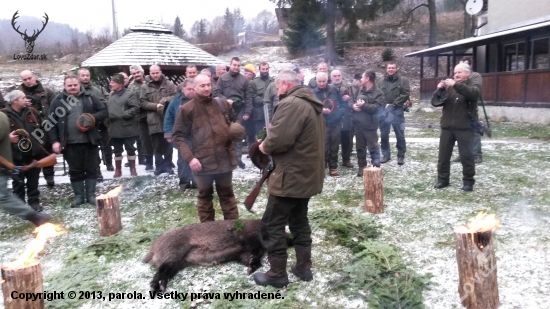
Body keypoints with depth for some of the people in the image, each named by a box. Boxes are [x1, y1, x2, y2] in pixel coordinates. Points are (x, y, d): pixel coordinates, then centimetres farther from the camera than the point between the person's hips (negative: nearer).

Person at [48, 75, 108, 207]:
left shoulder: (90, 98, 5)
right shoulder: (58, 101, 3)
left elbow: (104, 111, 6)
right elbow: (52, 122, 2)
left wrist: (93, 118, -14)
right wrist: (55, 141, -5)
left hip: (90, 141, 1)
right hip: (70, 143, 0)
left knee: (91, 169, 7)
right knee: (75, 171, 8)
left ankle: (91, 195, 17)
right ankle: (78, 196, 19)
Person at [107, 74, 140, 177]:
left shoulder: (130, 94, -7)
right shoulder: (111, 95, 13)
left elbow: (135, 108, -16)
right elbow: (107, 109, 19)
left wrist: (123, 115, -19)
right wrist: (108, 118, 3)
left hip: (128, 128, -5)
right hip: (114, 129, 5)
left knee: (130, 149, 5)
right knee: (117, 151, 12)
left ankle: (133, 169, 17)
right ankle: (118, 170, 23)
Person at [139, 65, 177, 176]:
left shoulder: (169, 84, 6)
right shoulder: (145, 86, 6)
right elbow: (142, 102, 2)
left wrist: (166, 100, -17)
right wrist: (155, 106, -12)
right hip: (154, 120, 0)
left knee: (168, 144, 7)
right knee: (157, 145, 6)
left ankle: (168, 165, 17)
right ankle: (159, 166, 17)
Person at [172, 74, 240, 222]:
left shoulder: (223, 104, 5)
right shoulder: (187, 109, -5)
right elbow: (178, 136, -6)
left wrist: (238, 131, -3)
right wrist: (189, 157, -17)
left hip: (225, 159, 3)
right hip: (202, 162, -2)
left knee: (227, 194, 16)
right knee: (204, 197, 14)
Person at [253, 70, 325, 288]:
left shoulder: (291, 104, -19)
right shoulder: (312, 104, 15)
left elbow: (280, 138, -30)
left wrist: (265, 146, -9)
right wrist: (271, 144, 10)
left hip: (291, 175, -10)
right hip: (307, 174, 10)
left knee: (272, 224, 2)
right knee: (299, 220, 19)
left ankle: (277, 274, 11)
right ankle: (304, 267, 27)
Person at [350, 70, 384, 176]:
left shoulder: (378, 93, -9)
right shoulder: (359, 90, 10)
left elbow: (377, 108, -20)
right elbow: (350, 101, 11)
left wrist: (363, 105, -20)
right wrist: (353, 105, -12)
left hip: (370, 126, -6)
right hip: (358, 125, 6)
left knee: (373, 147, 2)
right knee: (360, 147, 14)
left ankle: (376, 167, 14)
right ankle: (361, 166, 26)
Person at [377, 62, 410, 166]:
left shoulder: (403, 80, 1)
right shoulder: (381, 82, 12)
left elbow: (405, 94, -8)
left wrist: (393, 105, -14)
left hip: (397, 110, -3)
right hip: (384, 111, 3)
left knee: (400, 134, 2)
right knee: (384, 135, 8)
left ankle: (401, 156, 11)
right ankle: (386, 154, 20)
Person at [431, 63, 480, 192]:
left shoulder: (472, 87, 4)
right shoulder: (448, 88, 12)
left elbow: (472, 93, -21)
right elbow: (435, 102, 4)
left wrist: (456, 85, -31)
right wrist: (439, 90, -14)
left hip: (465, 128, -3)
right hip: (447, 127, 4)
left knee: (466, 156, -1)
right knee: (443, 155, 7)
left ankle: (468, 181, 10)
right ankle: (442, 179, 18)